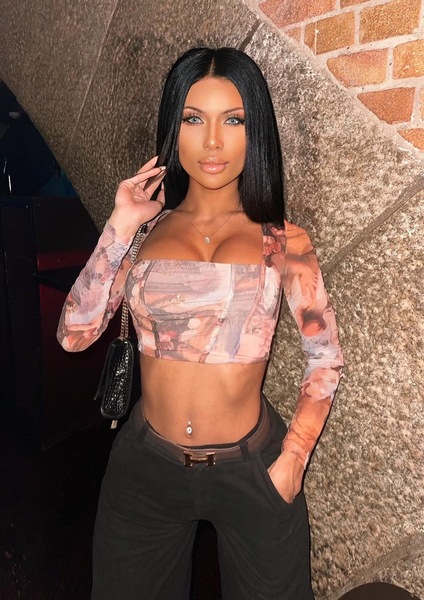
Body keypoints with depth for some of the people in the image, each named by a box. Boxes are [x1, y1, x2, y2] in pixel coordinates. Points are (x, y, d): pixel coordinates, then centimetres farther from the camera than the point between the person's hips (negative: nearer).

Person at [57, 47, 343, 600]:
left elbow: (326, 358, -2)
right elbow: (74, 334, -10)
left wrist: (292, 460, -10)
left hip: (250, 469, -1)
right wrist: (120, 227, -12)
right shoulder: (145, 231, -1)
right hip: (145, 467, 2)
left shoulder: (281, 241, -5)